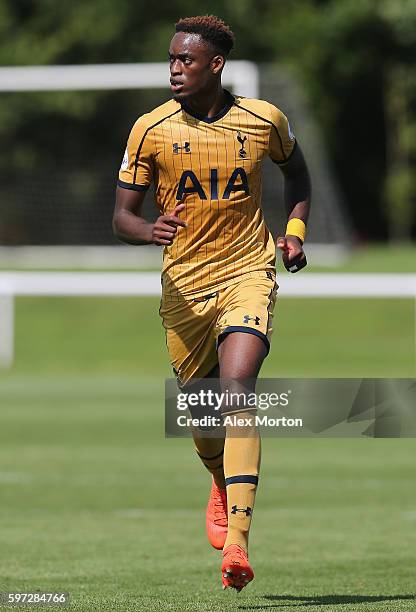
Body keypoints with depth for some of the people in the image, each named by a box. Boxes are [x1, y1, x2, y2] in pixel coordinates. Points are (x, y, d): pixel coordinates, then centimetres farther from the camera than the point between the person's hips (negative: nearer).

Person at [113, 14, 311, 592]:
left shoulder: (264, 120, -2)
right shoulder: (151, 129, -4)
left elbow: (296, 171, 21)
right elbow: (122, 215, -1)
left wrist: (294, 231, 6)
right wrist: (151, 230, -24)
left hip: (247, 273, -2)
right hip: (184, 283, 2)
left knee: (236, 392, -22)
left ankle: (237, 539, -29)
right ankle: (224, 486, 48)